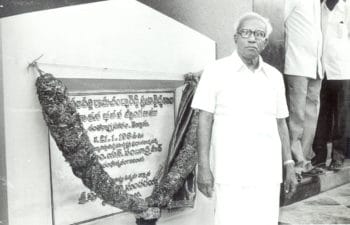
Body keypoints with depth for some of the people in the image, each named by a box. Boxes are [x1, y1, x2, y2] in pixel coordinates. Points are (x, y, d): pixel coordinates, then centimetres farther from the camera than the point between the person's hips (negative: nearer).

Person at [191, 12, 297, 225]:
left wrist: (289, 165, 10)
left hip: (268, 171, 4)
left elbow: (280, 123, 14)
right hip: (231, 172, -4)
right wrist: (203, 167, -11)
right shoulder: (216, 71, -4)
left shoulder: (274, 76, 8)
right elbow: (205, 120, -6)